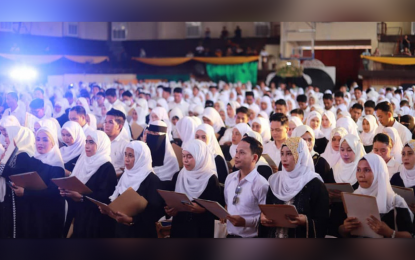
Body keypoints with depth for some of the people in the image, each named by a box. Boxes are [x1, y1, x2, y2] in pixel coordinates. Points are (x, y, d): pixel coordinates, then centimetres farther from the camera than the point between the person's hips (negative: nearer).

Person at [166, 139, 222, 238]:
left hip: (201, 230, -4)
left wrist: (201, 209, -25)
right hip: (179, 228, 4)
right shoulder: (178, 176, 10)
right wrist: (170, 210, -7)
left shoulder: (211, 179, -5)